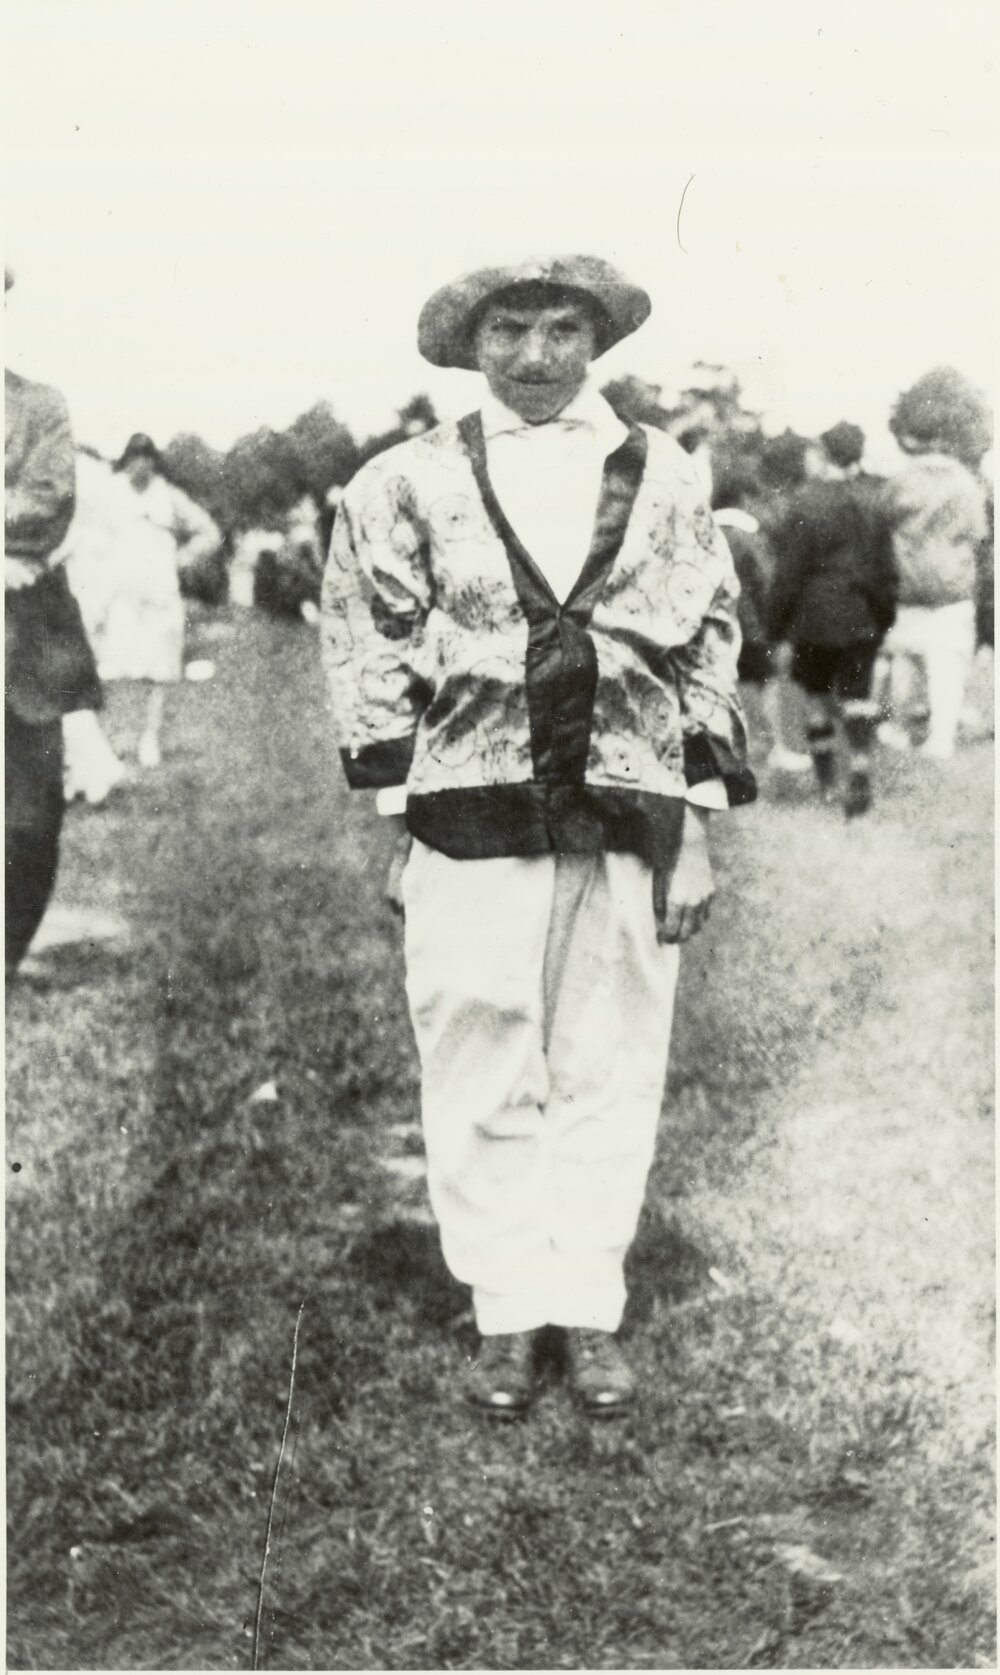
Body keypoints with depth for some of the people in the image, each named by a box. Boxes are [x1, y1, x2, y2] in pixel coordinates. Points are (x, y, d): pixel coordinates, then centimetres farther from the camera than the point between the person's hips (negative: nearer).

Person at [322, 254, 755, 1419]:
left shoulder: (662, 478, 7)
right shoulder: (411, 483, 2)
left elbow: (711, 652, 9)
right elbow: (369, 657, 4)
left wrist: (698, 832, 4)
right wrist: (398, 822, -1)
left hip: (629, 828, 1)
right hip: (470, 830, -1)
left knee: (610, 1076, 7)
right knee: (481, 1083, 5)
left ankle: (589, 1309, 19)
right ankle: (503, 1312, 18)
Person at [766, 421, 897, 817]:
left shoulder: (804, 505, -13)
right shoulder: (871, 504, 1)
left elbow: (789, 571, -11)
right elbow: (885, 568, 7)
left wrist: (775, 622, -3)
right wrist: (885, 615, 16)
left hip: (815, 617, -3)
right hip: (862, 620, 3)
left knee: (817, 695, 13)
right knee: (857, 697, 4)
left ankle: (825, 779, 22)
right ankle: (859, 782, -4)